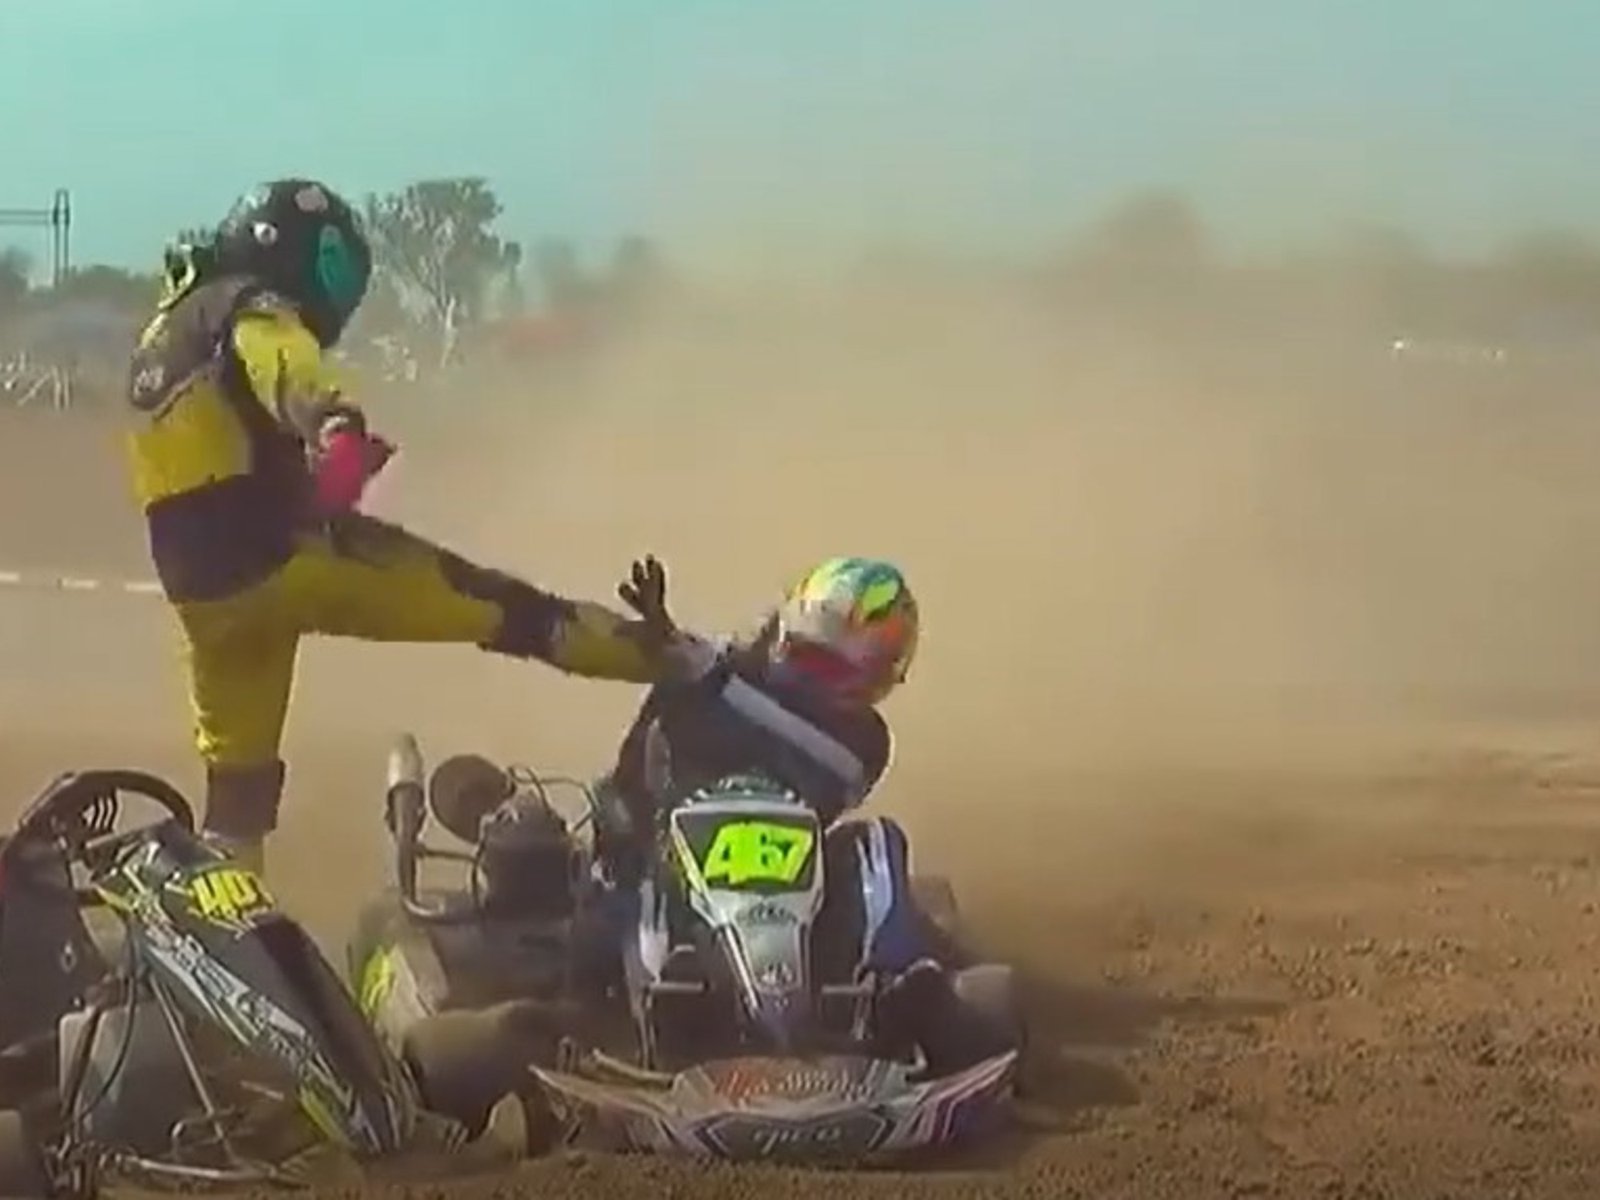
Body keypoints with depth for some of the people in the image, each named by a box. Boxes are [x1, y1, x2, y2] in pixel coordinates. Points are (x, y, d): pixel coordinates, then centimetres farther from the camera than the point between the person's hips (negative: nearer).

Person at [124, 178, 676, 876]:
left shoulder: (164, 333, 23)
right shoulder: (252, 313, -7)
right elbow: (292, 375, -31)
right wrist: (334, 427, -49)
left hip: (200, 580, 8)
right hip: (278, 555, -8)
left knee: (236, 767, 18)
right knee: (497, 606, -6)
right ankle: (672, 661, -6)